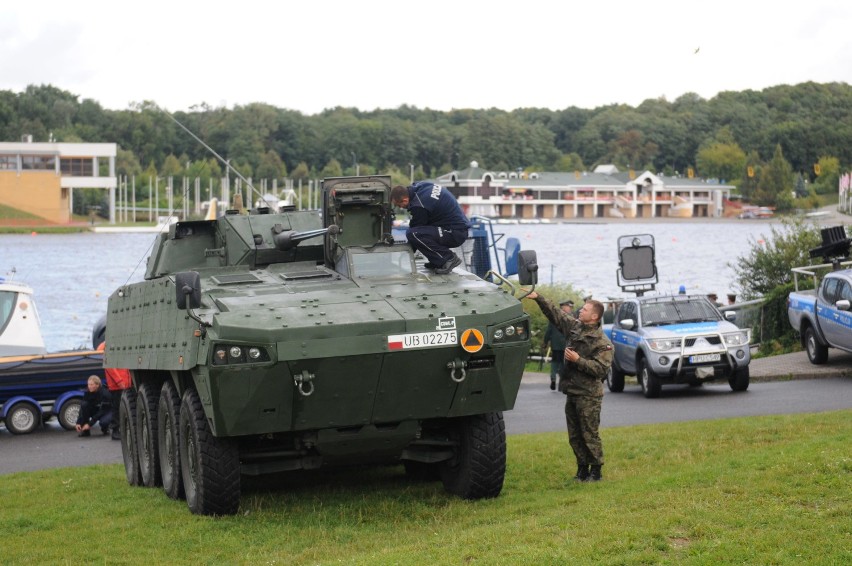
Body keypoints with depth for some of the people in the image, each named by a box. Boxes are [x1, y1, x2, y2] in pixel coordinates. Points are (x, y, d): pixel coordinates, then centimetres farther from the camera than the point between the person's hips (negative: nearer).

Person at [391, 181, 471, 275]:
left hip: (456, 234, -10)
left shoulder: (419, 205, -22)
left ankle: (448, 258, -11)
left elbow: (415, 231, -10)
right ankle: (437, 261, 14)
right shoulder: (420, 185, 3)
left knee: (413, 234, -23)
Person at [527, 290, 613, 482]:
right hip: (572, 392, 8)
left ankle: (596, 471, 6)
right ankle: (582, 469, 20)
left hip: (588, 395, -8)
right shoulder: (574, 326, 9)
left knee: (589, 434, -3)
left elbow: (601, 368, -19)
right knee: (574, 435, 11)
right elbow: (555, 313, 14)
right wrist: (538, 298, 7)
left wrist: (578, 360, -22)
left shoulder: (602, 342, -12)